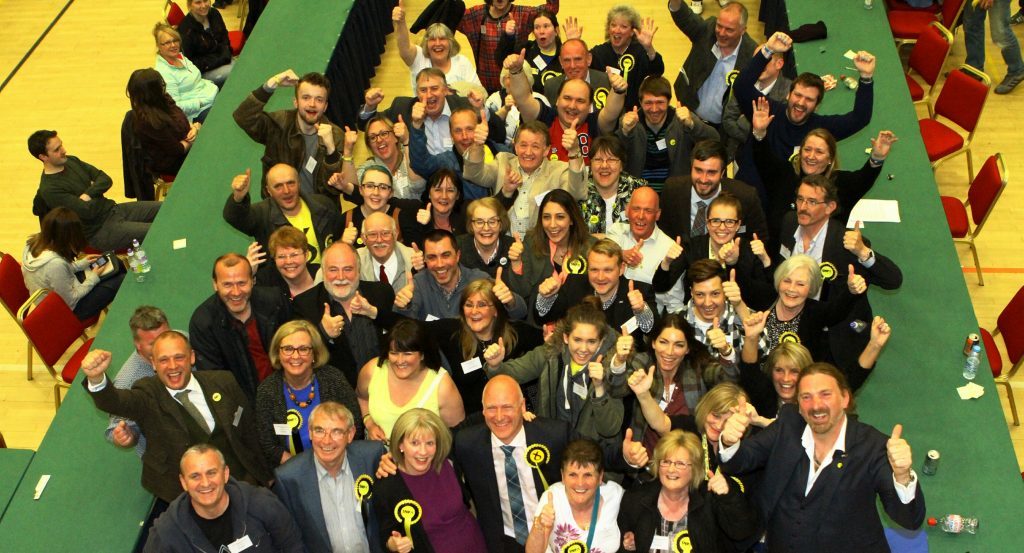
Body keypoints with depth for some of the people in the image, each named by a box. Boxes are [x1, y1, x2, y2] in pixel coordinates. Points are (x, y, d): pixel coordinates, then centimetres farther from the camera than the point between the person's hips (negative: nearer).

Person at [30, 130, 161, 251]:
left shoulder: (71, 161, 6)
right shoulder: (49, 190, -19)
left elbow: (106, 180, 3)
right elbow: (88, 211, -22)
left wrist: (88, 194, -17)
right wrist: (97, 190, -4)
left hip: (112, 209, 9)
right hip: (99, 232, -8)